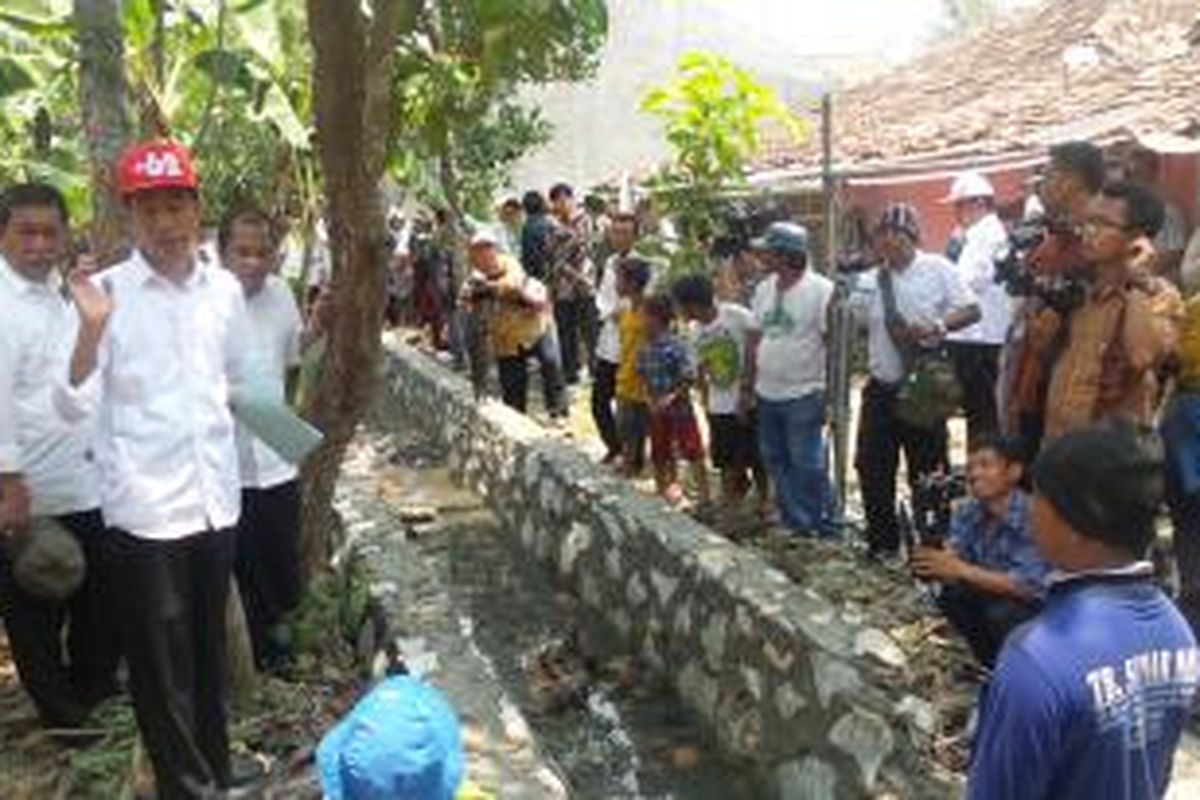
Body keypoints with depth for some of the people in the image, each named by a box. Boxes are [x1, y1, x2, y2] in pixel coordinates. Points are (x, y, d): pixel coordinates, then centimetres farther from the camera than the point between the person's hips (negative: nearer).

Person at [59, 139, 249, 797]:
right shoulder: (106, 292, -8)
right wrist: (91, 329, -26)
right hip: (145, 509, -4)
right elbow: (73, 405, -13)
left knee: (209, 654, 19)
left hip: (216, 497, 4)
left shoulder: (225, 289, 3)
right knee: (161, 669, 7)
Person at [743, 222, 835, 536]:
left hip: (803, 396, -7)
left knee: (807, 466, -2)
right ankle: (793, 522, 26)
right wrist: (747, 386, 14)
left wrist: (830, 393, -15)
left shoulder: (821, 290, -12)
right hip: (767, 394, 7)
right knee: (776, 462, 13)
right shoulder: (764, 289, 9)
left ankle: (822, 527, 13)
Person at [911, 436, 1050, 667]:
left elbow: (1028, 586, -33)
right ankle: (993, 666, 5)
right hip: (994, 596, 6)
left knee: (1001, 614, -31)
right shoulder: (967, 512, -10)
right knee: (951, 595, -17)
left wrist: (961, 570, -39)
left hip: (1040, 606, -6)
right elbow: (952, 558, -15)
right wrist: (934, 561, -38)